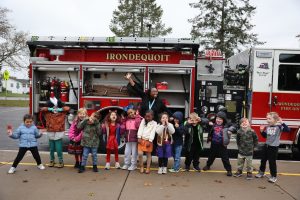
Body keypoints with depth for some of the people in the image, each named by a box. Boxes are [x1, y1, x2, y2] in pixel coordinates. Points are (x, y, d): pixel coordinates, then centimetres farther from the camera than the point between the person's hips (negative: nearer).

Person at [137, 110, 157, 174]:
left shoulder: (154, 123, 0)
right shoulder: (143, 121, 9)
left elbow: (153, 132, -7)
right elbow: (140, 129, 2)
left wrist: (150, 141, -15)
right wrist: (139, 137, -8)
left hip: (148, 140, -2)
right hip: (142, 139, 2)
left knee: (148, 154, 7)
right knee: (140, 153, -8)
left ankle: (148, 168, 16)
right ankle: (141, 166, 11)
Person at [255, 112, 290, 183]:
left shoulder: (279, 126, -16)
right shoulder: (267, 127, 2)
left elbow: (288, 130, -31)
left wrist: (282, 123, -37)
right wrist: (262, 131, -3)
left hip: (274, 147, -6)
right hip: (266, 145, 6)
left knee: (272, 162, 1)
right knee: (263, 160, 16)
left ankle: (274, 176, 18)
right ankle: (261, 172, 34)